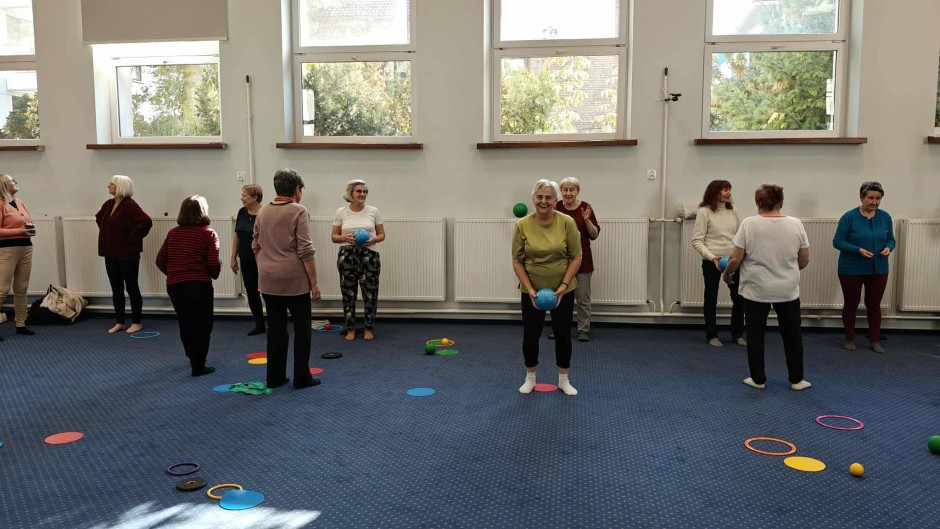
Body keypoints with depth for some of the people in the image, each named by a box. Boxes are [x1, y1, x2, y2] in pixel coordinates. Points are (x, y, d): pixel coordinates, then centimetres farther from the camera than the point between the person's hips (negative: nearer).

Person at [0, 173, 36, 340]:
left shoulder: (20, 202, 13)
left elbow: (30, 221, 21)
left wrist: (31, 228, -1)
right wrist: (19, 231, -18)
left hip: (26, 248, 7)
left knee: (22, 288, 11)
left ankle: (21, 324, 18)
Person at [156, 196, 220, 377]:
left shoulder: (173, 233, 9)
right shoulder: (208, 233, -5)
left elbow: (160, 260, 10)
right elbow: (213, 263, -13)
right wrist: (216, 273, 8)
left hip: (174, 285, 5)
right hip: (199, 285, -5)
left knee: (185, 323, 21)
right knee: (202, 325, 5)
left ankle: (193, 357, 38)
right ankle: (198, 366, 6)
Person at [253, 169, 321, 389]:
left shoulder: (263, 212, 9)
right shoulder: (299, 212, -11)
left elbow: (256, 246, 15)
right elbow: (306, 251, -15)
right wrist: (314, 283, -12)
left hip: (268, 280, 6)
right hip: (294, 280, -6)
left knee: (275, 328, 11)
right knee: (301, 328, 4)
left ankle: (275, 377, 16)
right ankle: (302, 378, 8)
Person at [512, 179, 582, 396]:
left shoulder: (567, 223, -10)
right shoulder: (522, 225, -9)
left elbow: (576, 258, -7)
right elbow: (517, 261, -6)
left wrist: (563, 286, -15)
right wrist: (530, 290, -14)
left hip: (563, 291, 0)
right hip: (532, 291, 0)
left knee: (563, 335, 7)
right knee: (530, 336, 4)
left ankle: (564, 380, 21)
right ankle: (530, 378, 22)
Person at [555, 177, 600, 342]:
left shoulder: (585, 208, -6)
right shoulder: (556, 207, -3)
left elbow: (594, 235, -4)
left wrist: (587, 220, -19)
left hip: (582, 259, -1)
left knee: (583, 297, 3)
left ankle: (584, 330, 14)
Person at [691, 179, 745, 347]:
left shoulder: (732, 210, 6)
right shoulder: (704, 212, -9)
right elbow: (697, 241, -11)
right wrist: (712, 257, -21)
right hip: (711, 262, -4)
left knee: (739, 297, 7)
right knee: (711, 298, 8)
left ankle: (738, 334, 24)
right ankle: (712, 336, 22)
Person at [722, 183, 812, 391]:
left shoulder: (749, 224, -11)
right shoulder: (796, 224, -3)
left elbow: (735, 259, -11)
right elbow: (804, 260, 3)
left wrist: (727, 273, 7)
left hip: (755, 290, -2)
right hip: (788, 290, 2)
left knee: (755, 335, 8)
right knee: (792, 335, 12)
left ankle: (758, 379, 13)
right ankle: (796, 380, 17)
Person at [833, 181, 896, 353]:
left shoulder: (885, 217, 1)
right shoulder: (849, 217, -11)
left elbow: (891, 240, 9)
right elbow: (837, 241, -11)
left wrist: (888, 248, -14)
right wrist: (858, 250, -24)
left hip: (878, 270, 3)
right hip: (851, 270, -3)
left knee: (874, 305, 10)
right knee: (851, 304, 9)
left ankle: (875, 340, 21)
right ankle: (850, 339, 22)